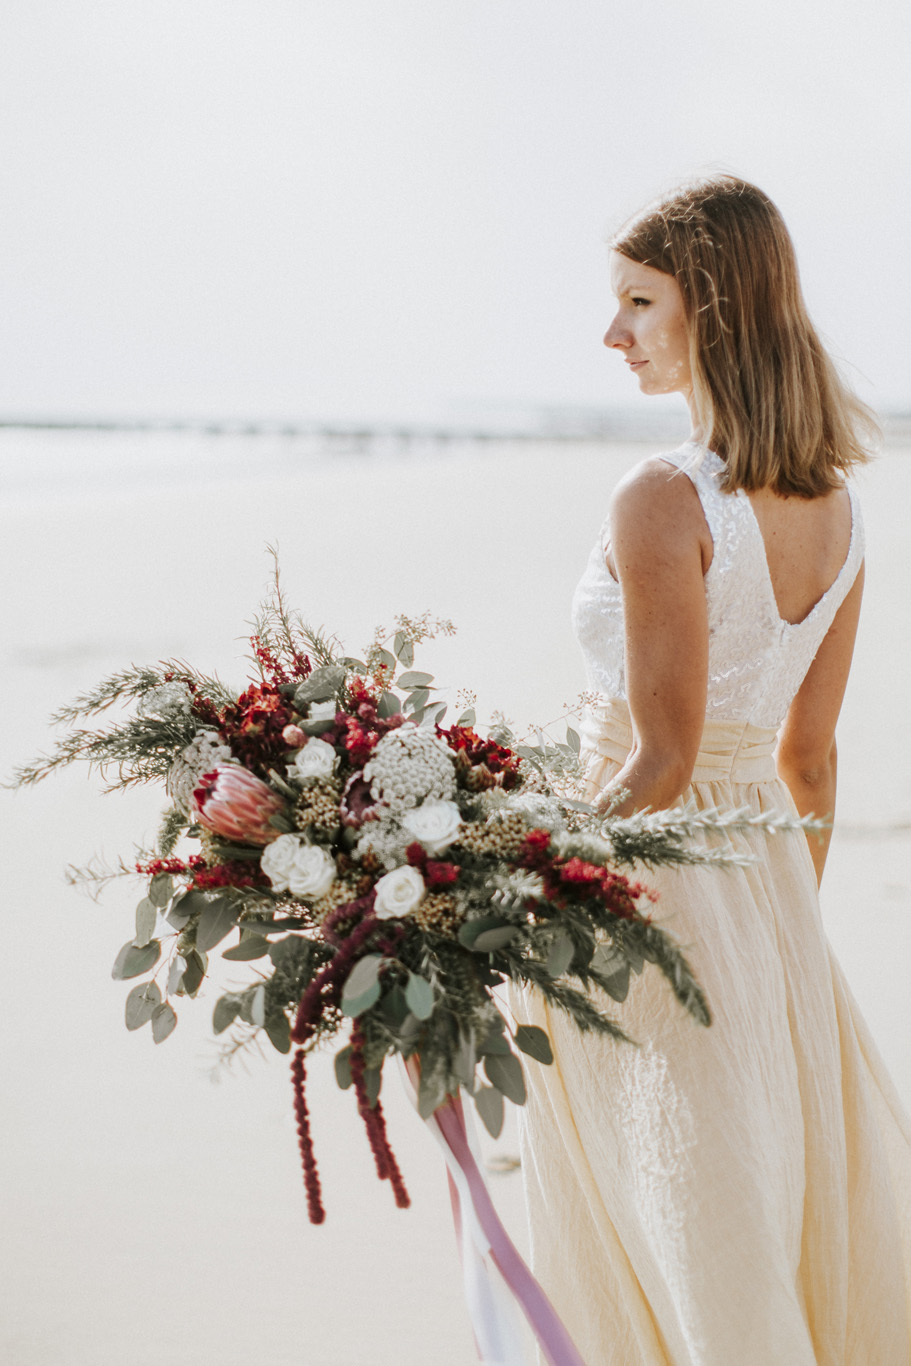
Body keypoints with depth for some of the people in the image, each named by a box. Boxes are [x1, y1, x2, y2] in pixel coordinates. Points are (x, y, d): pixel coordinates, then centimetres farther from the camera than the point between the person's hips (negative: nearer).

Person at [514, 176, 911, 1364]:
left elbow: (662, 762, -21)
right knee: (788, 1186, 21)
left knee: (694, 1242, 8)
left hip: (656, 867, -7)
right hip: (766, 865, 8)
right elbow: (809, 748, 10)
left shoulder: (665, 502, -20)